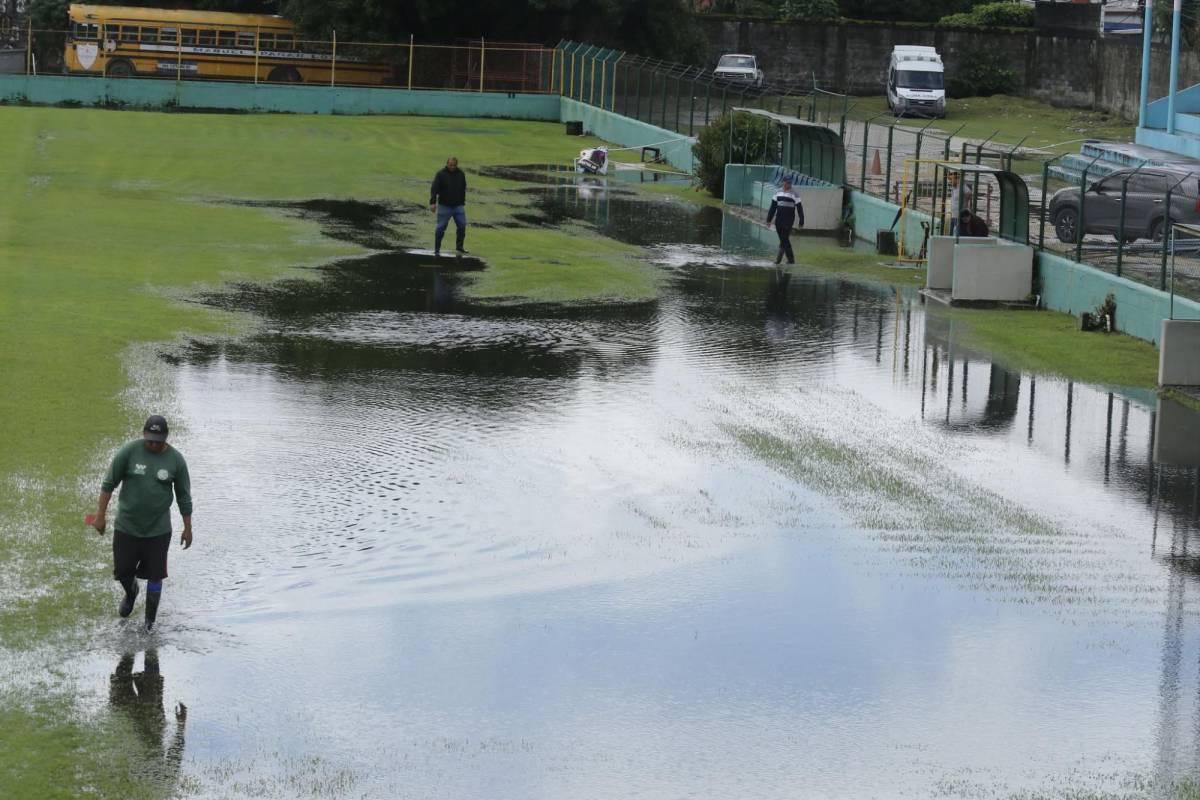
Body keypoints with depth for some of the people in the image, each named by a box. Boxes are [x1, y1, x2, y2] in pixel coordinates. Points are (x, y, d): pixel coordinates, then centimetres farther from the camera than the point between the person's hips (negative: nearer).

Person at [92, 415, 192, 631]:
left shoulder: (175, 460, -7)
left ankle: (150, 621, 20)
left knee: (155, 576, 3)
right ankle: (131, 593, 43)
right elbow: (109, 483, -3)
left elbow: (184, 497, 2)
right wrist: (100, 515, -4)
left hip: (158, 530, 0)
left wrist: (187, 528, 5)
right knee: (123, 572, 9)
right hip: (126, 526, 0)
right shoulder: (129, 451, -11)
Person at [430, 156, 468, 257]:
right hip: (444, 206, -4)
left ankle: (459, 247, 14)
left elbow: (463, 189, 17)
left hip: (458, 206, 4)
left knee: (462, 225, -1)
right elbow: (434, 189, -15)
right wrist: (433, 202, -25)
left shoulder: (460, 174, 6)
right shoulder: (441, 174, -8)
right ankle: (437, 249, 6)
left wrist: (463, 202, 17)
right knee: (441, 227, -3)